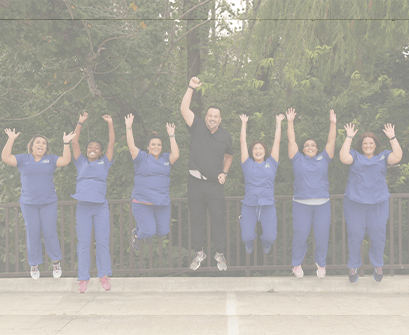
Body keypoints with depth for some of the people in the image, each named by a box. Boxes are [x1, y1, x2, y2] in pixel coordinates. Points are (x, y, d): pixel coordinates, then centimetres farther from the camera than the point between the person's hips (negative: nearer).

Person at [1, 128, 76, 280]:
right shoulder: (23, 159, 6)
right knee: (32, 234, 4)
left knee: (50, 233, 0)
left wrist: (66, 143, -12)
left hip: (48, 203, 0)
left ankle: (56, 262, 15)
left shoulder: (51, 159, 7)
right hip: (28, 203, 0)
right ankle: (34, 265, 15)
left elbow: (65, 160, -7)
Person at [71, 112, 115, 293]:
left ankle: (104, 275, 10)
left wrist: (110, 124, 8)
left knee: (103, 242, 0)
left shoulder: (104, 163, 13)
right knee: (84, 243, 1)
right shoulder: (81, 163, 14)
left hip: (101, 207, 0)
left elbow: (112, 143, 9)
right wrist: (80, 123, 8)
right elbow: (74, 143, 11)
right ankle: (83, 278, 5)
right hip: (83, 206, 0)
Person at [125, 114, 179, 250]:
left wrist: (171, 135, -3)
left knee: (163, 232, 5)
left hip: (162, 203, 4)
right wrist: (129, 127, -12)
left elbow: (175, 155, -7)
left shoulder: (165, 158, 11)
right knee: (148, 232, -12)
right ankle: (137, 234, 23)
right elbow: (131, 147, -11)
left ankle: (147, 227, 37)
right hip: (142, 202, -4)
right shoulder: (142, 158, 2)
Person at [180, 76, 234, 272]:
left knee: (218, 219, 1)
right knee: (196, 219, 8)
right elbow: (184, 109, -9)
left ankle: (220, 254, 15)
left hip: (215, 184, 0)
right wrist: (191, 88, -11)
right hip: (196, 183, 0)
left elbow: (229, 156, 20)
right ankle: (199, 252, 23)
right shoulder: (198, 127, 0)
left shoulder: (225, 136, 5)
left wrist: (224, 172, 6)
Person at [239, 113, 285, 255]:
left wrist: (278, 122, 13)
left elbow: (277, 142, 10)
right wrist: (244, 123, 13)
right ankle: (249, 243, 36)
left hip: (268, 205, 1)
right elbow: (243, 142, 9)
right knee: (247, 237, -3)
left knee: (270, 237, -4)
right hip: (249, 205, 0)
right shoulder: (248, 164, 7)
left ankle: (266, 243, 35)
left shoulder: (271, 163, 9)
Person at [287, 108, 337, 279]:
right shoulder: (298, 160, 10)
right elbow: (291, 141, 8)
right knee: (300, 234, -1)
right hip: (301, 204, -1)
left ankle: (321, 264, 19)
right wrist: (290, 122, 6)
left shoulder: (323, 159, 14)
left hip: (322, 203, 2)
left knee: (322, 234, 2)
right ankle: (296, 264, 16)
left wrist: (333, 123, 5)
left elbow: (331, 142, 11)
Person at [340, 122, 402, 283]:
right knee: (355, 235, 3)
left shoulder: (383, 156, 11)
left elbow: (397, 157, -6)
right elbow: (344, 158, -13)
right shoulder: (355, 156, 6)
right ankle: (353, 266, 16)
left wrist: (392, 137, -6)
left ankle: (378, 266, 22)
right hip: (355, 203, -1)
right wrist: (349, 137, -10)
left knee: (378, 235, 5)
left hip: (379, 203, 1)